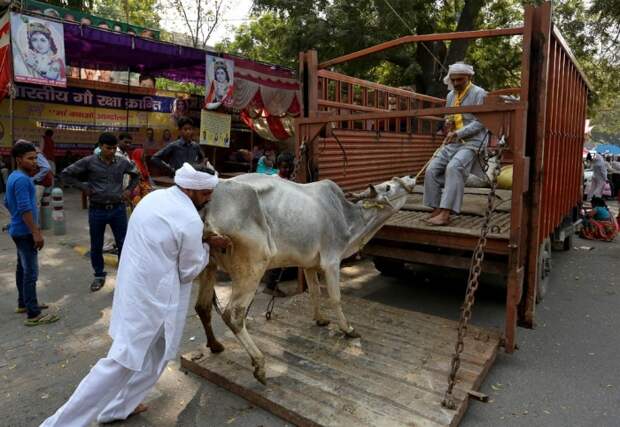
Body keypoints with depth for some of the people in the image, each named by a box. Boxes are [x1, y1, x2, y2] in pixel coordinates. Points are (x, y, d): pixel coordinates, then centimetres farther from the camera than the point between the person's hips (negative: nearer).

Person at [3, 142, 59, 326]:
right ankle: (33, 315, -3)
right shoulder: (22, 179, -21)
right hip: (25, 232, -10)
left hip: (19, 230, 11)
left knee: (22, 268, 19)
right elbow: (25, 209, -25)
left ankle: (23, 303, 32)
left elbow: (7, 203, 21)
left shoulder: (13, 176, 11)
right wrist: (36, 232, -24)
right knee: (31, 272, -7)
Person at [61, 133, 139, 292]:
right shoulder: (89, 162, -6)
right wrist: (84, 187, -4)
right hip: (97, 210, -1)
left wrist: (129, 189, 7)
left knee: (123, 243, 5)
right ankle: (99, 276, 28)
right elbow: (66, 174, 2)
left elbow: (136, 174, 18)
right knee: (96, 246, 10)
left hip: (118, 209, 1)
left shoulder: (123, 162, -1)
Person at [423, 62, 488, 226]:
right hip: (453, 143, 7)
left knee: (453, 168, -32)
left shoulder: (479, 93, -4)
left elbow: (480, 122, -11)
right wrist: (448, 122, 4)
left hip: (472, 142, -7)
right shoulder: (451, 95, 16)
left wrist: (457, 133, -19)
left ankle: (446, 213, -37)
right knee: (432, 169, -12)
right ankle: (437, 210, -7)